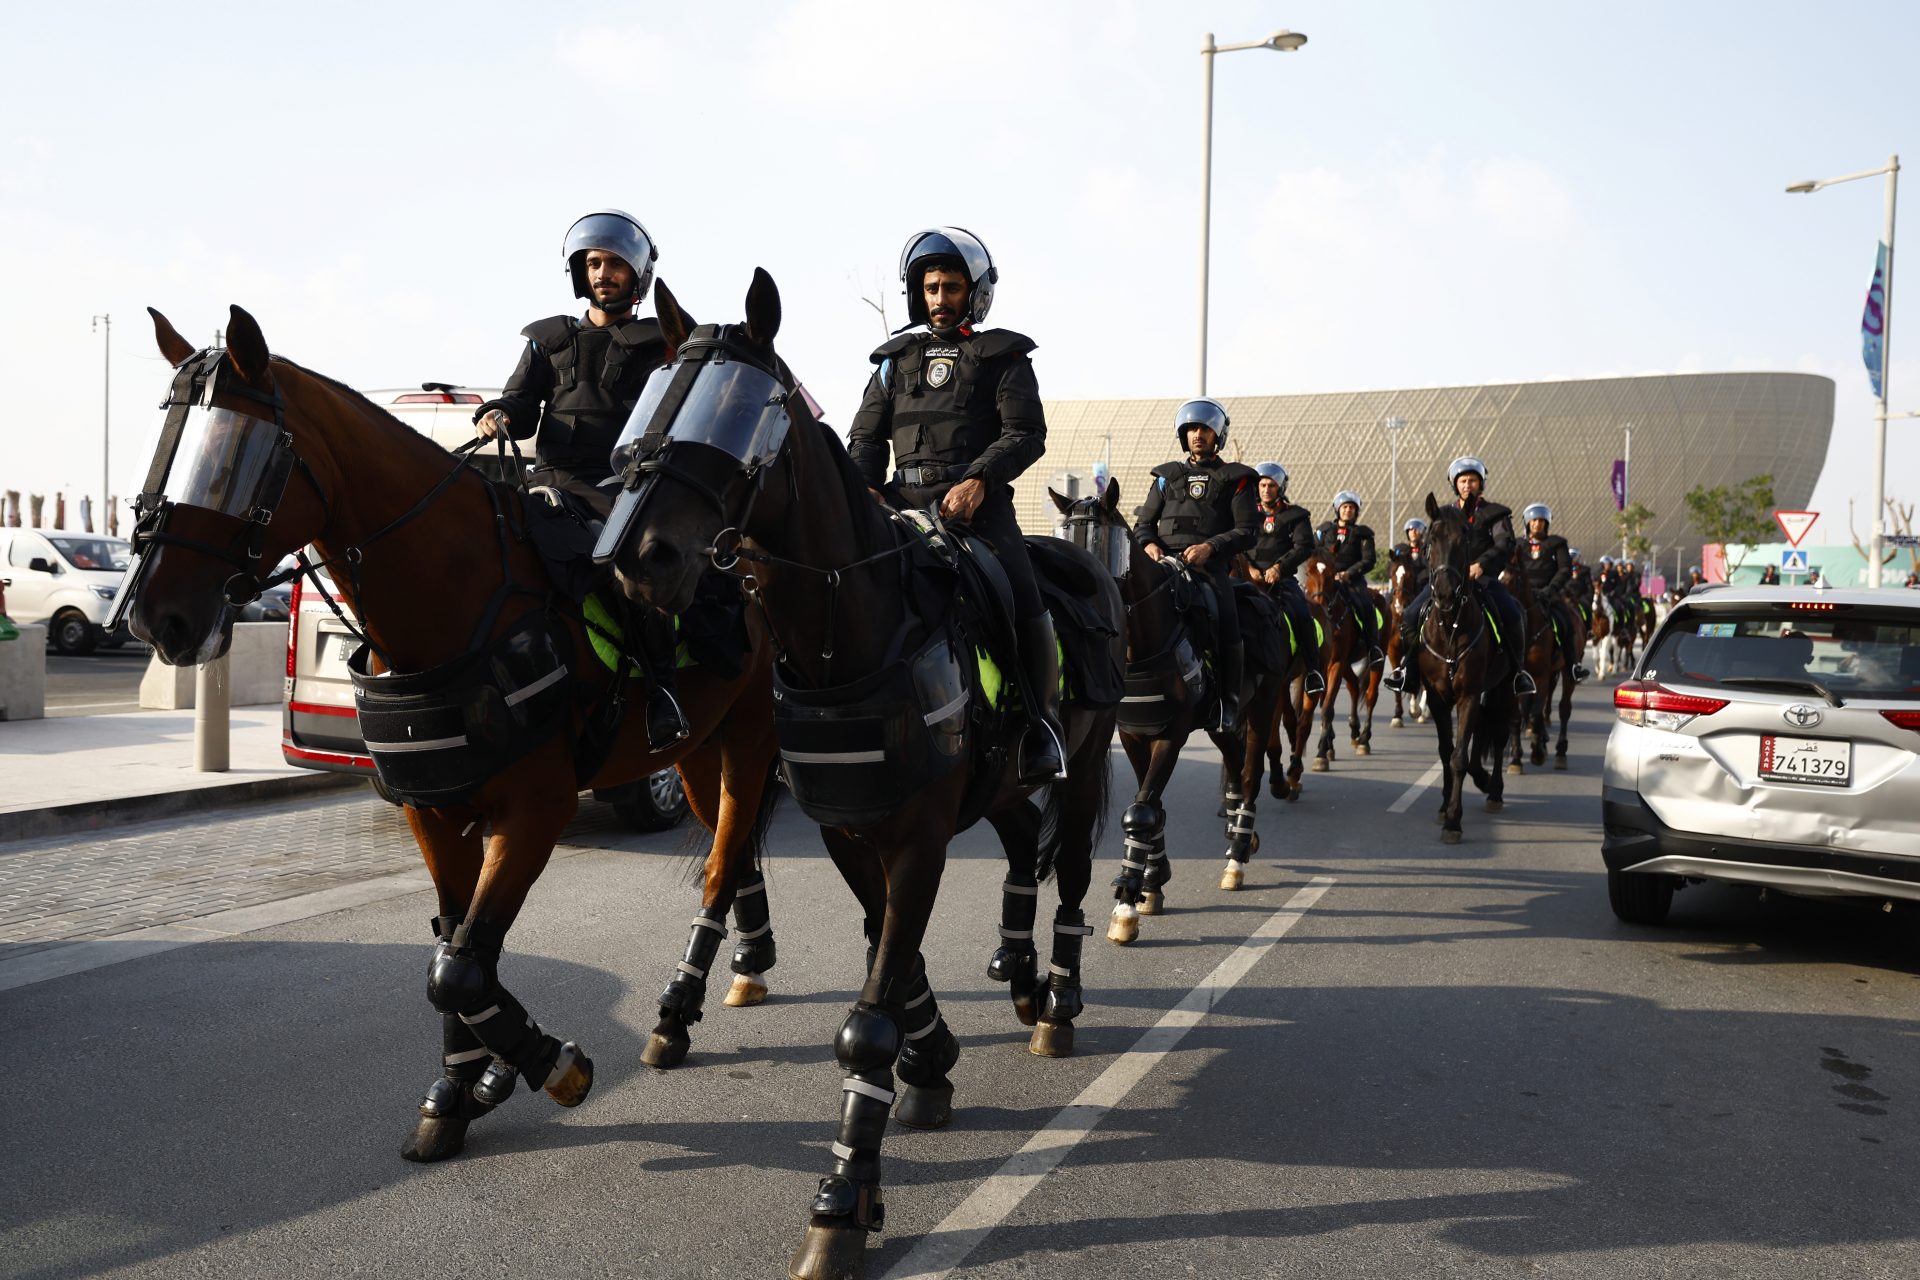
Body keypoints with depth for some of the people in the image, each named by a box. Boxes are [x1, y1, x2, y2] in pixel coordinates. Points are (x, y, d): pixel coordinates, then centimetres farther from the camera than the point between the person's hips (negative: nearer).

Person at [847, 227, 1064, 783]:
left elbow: (1025, 434, 0)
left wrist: (979, 480, -18)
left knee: (1023, 600, -23)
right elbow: (866, 435, 18)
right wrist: (864, 486, -4)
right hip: (904, 502, 3)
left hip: (977, 501, -3)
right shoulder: (896, 357, 22)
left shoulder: (1003, 356, 12)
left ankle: (1042, 724, -8)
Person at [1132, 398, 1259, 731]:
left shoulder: (1235, 479, 13)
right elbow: (1143, 523, 21)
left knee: (1227, 625, -25)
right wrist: (1149, 544, -3)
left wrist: (1210, 546, -13)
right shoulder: (1167, 476, 23)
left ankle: (1228, 703, -13)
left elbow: (1248, 531, 3)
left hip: (1209, 565, -3)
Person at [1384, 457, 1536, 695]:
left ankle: (1517, 669, -6)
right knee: (1411, 617, -16)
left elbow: (1505, 545, -6)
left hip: (1483, 578, -2)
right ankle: (1408, 666, 3)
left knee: (1513, 617, -25)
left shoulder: (1495, 513, 8)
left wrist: (1482, 564, -23)